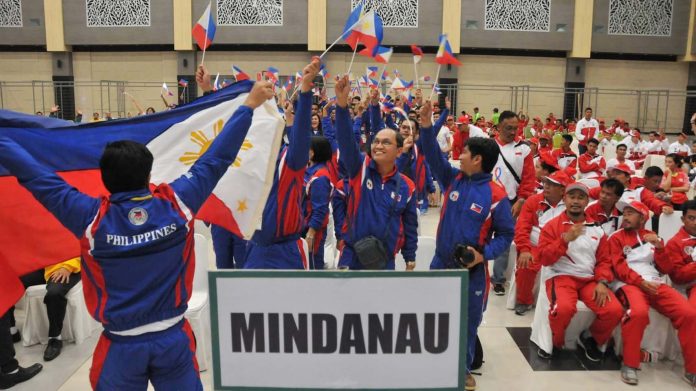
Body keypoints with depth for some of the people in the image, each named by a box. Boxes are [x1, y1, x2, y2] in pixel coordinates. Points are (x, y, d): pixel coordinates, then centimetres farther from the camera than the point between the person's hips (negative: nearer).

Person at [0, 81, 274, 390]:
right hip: (173, 338, 1)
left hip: (121, 345, -1)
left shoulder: (91, 218, -16)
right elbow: (217, 159, -7)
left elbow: (35, 175, -9)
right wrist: (249, 105, 0)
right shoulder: (177, 203, -13)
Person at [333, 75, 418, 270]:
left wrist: (410, 259, 10)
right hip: (352, 257, -1)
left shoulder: (406, 186, -1)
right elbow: (346, 140, -21)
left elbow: (410, 225, 8)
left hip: (384, 261, 2)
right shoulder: (359, 169, -5)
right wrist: (342, 103, -34)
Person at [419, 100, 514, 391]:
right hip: (441, 263, 4)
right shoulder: (453, 179, -1)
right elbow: (434, 157, -3)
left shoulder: (496, 195, -14)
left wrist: (483, 254, -22)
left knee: (468, 321, 13)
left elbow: (506, 235, -8)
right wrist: (427, 127, -15)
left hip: (472, 269, -4)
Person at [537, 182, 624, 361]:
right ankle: (555, 342, -2)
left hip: (589, 279, 4)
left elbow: (604, 260, 12)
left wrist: (602, 282, -7)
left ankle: (592, 339, 12)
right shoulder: (553, 225, 2)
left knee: (615, 310, -21)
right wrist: (566, 239, -19)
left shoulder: (596, 229, 14)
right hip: (561, 277, -4)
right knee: (564, 308, -35)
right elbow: (544, 259, -7)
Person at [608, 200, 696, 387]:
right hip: (629, 284, -4)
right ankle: (630, 365, -21)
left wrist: (659, 247, -3)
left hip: (655, 284, 4)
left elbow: (666, 269, 14)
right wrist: (640, 282, -18)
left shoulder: (653, 237, 21)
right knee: (638, 312, -37)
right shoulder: (617, 238, 9)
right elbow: (619, 267, -3)